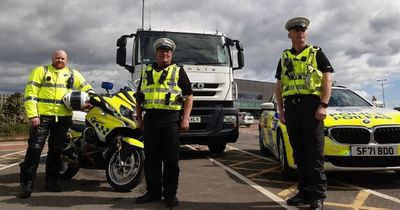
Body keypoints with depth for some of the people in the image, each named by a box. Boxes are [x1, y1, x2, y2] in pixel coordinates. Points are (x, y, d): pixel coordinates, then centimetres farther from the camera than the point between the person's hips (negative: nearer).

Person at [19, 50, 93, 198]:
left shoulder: (73, 74, 15)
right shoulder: (41, 71, 5)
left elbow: (86, 88, 17)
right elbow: (30, 93, -1)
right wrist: (32, 115, -11)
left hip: (63, 117, 3)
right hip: (42, 116, -3)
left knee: (55, 150, 10)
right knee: (34, 149, -7)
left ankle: (51, 181, 20)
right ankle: (26, 184, -1)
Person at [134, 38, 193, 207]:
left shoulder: (178, 71, 8)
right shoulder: (147, 71, 18)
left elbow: (189, 96, 3)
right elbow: (139, 97, 21)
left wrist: (185, 118, -6)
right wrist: (139, 118, 12)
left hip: (171, 119, -3)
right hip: (150, 119, 4)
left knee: (171, 159, 0)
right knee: (151, 158, 8)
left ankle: (170, 193, 12)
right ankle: (153, 191, 20)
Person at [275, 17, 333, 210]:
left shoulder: (316, 53, 8)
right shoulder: (284, 58, 18)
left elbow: (327, 79, -1)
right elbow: (279, 86, 18)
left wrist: (323, 105, -13)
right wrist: (280, 110, 9)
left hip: (311, 105, -4)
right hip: (291, 107, 4)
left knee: (314, 152, -5)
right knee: (299, 152, 7)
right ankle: (304, 192, 16)